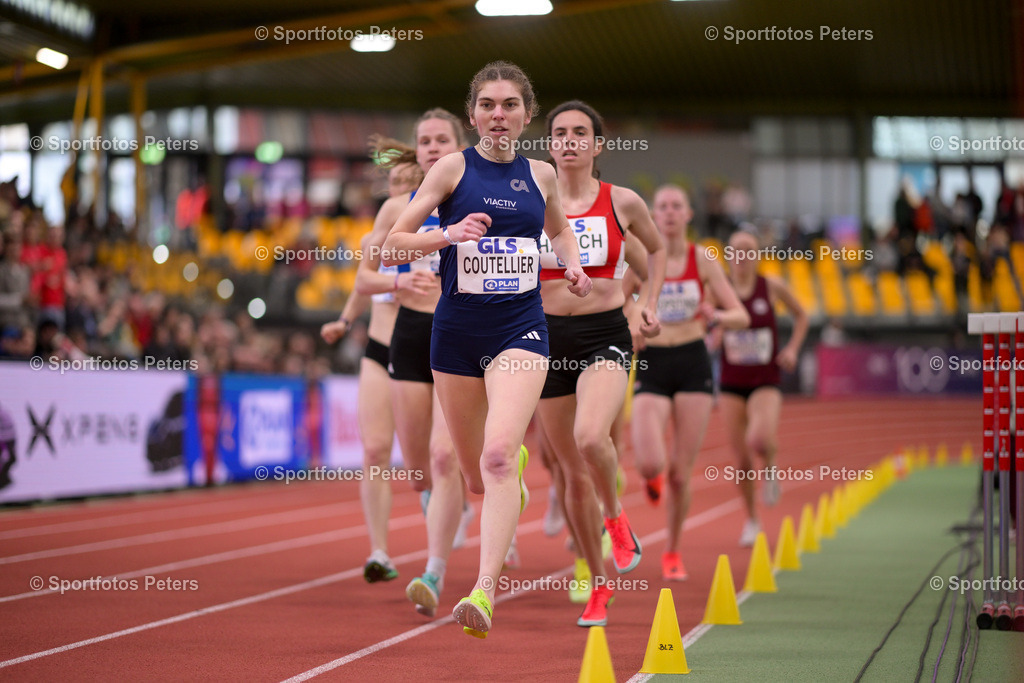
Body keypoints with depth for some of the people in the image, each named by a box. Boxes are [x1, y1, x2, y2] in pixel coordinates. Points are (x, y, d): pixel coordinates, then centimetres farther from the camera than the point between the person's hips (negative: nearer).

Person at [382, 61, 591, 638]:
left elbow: (560, 229, 29)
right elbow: (393, 246, -4)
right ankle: (517, 462, 50)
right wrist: (447, 235, -21)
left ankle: (485, 592, -26)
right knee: (477, 478, 12)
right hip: (457, 331, 1)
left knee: (497, 455, -23)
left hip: (521, 329, 0)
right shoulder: (454, 168, -1)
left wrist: (574, 266, 9)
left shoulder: (541, 175, 7)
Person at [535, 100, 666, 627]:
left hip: (605, 336, -2)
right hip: (548, 337, 2)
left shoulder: (622, 202, 0)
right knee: (573, 473, 7)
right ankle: (600, 586, 23)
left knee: (590, 437, -31)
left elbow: (656, 248, 19)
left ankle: (616, 516, 1)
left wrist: (651, 304, 8)